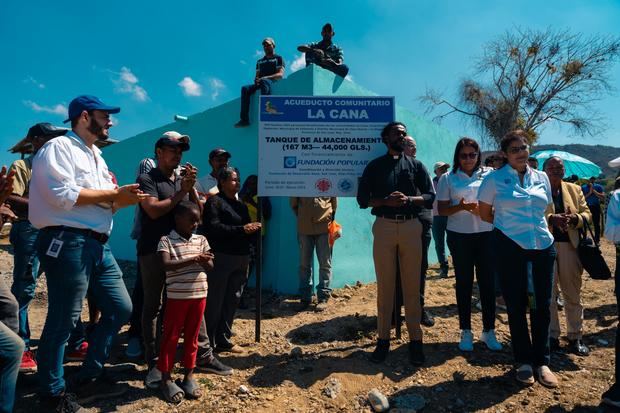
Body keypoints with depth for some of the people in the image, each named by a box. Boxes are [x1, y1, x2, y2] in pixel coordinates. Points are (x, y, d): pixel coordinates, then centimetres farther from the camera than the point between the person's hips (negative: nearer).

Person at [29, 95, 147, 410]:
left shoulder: (96, 156, 22)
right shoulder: (59, 147, -5)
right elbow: (63, 195, -20)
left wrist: (124, 198, 3)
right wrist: (113, 194, -12)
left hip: (98, 244, 9)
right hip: (67, 243, -9)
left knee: (120, 308, 11)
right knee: (63, 320, 0)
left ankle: (88, 378, 25)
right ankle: (52, 393, 19)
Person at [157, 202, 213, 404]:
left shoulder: (201, 240, 7)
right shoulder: (166, 240, -6)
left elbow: (210, 266, 3)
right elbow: (167, 264, -19)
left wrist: (204, 261, -20)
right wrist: (192, 259, -27)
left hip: (199, 296, 4)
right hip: (176, 296, -4)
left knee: (192, 337, 13)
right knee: (170, 337, 5)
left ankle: (189, 376, 24)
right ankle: (166, 379, 17)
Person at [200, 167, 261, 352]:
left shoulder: (241, 205, 21)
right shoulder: (214, 202, -3)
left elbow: (247, 229, 22)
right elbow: (213, 228, -16)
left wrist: (253, 229, -1)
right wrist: (242, 229, -18)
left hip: (241, 258, 7)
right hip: (221, 257, -7)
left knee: (232, 301, 10)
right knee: (214, 302, -2)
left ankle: (223, 339, 21)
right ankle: (208, 342, 8)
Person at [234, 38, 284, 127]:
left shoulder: (278, 58, 11)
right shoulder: (260, 61, 29)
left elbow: (280, 74, -4)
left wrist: (265, 77, -18)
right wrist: (256, 80, -4)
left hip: (274, 82, -5)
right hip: (261, 83, 6)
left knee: (264, 82, -40)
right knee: (245, 89, -22)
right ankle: (244, 119, -30)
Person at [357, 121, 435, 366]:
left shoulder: (416, 165, 12)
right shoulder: (374, 166, 9)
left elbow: (430, 197, 5)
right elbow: (363, 199, 2)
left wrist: (408, 199, -13)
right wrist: (386, 201, -14)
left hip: (411, 227, 1)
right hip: (384, 227, -1)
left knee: (412, 285, 3)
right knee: (385, 285, 3)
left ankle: (415, 339, 12)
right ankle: (383, 338, 12)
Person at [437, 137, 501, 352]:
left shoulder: (489, 174, 6)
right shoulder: (448, 178, 5)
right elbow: (442, 209, 2)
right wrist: (460, 207, -17)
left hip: (486, 234, 1)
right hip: (459, 236, 0)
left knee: (488, 282, 3)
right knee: (464, 283, 7)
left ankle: (489, 330, 18)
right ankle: (466, 331, 18)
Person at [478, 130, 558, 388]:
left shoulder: (542, 178, 10)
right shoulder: (495, 179, -1)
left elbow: (548, 210, 21)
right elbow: (484, 212, 7)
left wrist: (536, 226, 10)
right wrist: (507, 224, 10)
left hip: (543, 246, 4)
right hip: (510, 247, -3)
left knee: (542, 305, 7)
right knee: (516, 305, 5)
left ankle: (542, 361, 21)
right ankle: (524, 361, 19)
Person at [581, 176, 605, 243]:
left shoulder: (598, 187, 0)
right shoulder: (583, 187, 1)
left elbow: (603, 197, -11)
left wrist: (593, 190, -16)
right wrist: (589, 193, -18)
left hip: (595, 207, -1)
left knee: (596, 224, 3)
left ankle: (597, 240, 9)